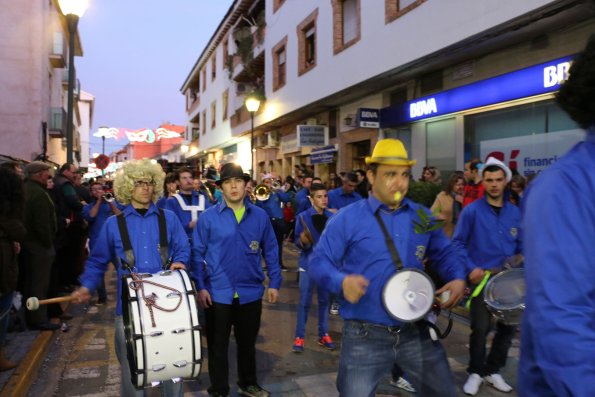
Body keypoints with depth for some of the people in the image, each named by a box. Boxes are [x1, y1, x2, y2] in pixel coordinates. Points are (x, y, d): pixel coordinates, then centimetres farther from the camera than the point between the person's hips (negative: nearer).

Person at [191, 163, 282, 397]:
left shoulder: (260, 216, -1)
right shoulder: (208, 217, -7)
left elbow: (270, 251, 4)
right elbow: (197, 253, -4)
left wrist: (274, 282, 2)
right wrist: (200, 286, -9)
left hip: (251, 292, 2)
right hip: (218, 293, -2)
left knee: (247, 342, 21)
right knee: (218, 346, 13)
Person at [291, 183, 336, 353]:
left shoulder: (332, 217, -1)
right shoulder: (303, 217, -9)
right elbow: (297, 242, -6)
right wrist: (303, 241, -27)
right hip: (308, 264, -3)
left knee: (324, 300, 13)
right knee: (304, 302, 3)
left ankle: (323, 335, 27)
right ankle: (299, 336, 15)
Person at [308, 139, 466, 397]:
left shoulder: (422, 216, 7)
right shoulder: (347, 218, -6)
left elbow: (445, 253, 17)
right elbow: (319, 261, -7)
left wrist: (458, 278, -2)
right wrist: (342, 281, -25)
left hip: (417, 332, 4)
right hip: (365, 336, -4)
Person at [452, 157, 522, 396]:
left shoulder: (515, 213, 6)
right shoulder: (472, 211, -7)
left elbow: (521, 246, 14)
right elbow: (457, 243, -6)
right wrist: (470, 268, -16)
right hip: (481, 277, -4)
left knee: (507, 327, 11)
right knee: (480, 329, -1)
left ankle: (492, 371, 30)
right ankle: (476, 372, 21)